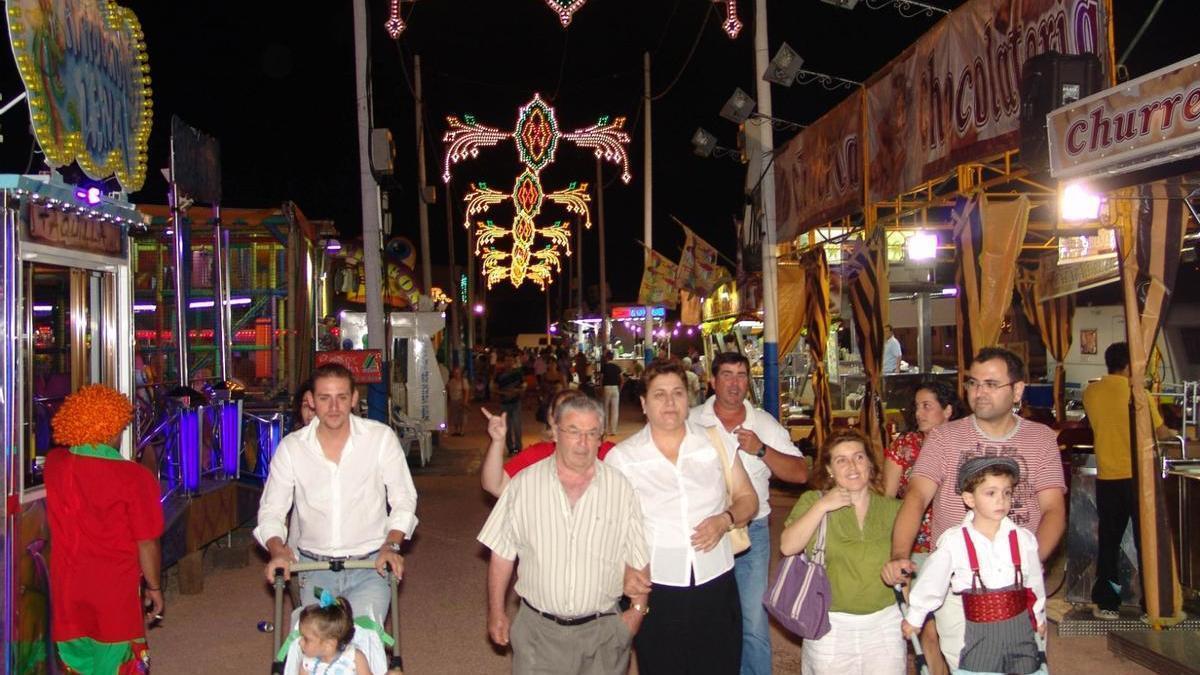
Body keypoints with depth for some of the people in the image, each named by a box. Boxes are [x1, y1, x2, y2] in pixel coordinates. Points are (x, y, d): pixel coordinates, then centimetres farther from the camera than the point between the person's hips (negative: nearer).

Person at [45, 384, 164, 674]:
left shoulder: (54, 464, -6)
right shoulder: (134, 477, -20)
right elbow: (147, 544, -14)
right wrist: (154, 587, -1)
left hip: (68, 589, 4)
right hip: (117, 591, -4)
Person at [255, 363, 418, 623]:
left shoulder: (381, 438, -2)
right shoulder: (291, 447, 1)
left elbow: (403, 501, 2)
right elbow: (271, 510, 6)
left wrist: (391, 545, -12)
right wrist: (277, 549, -12)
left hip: (370, 565, -2)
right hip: (314, 568, 2)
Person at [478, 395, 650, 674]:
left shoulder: (620, 487, -3)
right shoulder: (524, 484, -4)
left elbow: (638, 559, 2)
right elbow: (502, 553, 2)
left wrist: (637, 609, -1)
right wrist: (496, 612, 4)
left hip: (603, 630, 0)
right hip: (537, 629, 0)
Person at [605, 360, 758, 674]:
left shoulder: (716, 442, 3)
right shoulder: (621, 457, -3)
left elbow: (747, 498, 9)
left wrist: (725, 520, -12)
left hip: (716, 585, 2)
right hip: (655, 589, -2)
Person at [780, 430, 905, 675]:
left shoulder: (892, 509, 4)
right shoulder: (812, 501, 0)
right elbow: (788, 547, -14)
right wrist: (822, 506, -17)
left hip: (885, 622, 1)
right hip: (831, 626, -1)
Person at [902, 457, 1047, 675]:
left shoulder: (1023, 539, -4)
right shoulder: (954, 542, -13)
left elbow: (1035, 581, 12)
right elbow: (931, 581, -2)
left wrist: (1039, 616, 25)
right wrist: (914, 617, 9)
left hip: (1020, 629, 2)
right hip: (979, 635, -2)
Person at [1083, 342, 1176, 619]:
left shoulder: (1090, 393, 1)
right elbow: (1160, 431, -1)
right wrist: (1173, 433, 21)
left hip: (1107, 477, 3)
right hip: (1137, 475, -3)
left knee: (1109, 540, 11)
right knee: (1146, 540, 7)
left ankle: (1105, 603, 13)